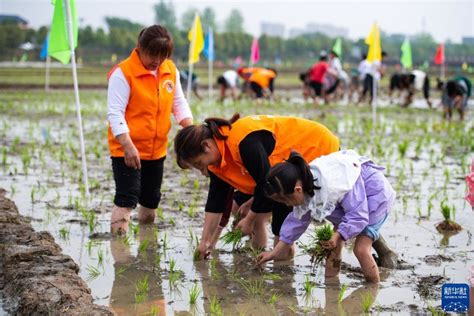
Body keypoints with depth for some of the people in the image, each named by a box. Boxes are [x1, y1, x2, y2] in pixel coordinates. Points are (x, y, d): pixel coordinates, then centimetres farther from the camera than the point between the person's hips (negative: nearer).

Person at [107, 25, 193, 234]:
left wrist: (190, 129, -7)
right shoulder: (123, 73, -15)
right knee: (127, 197, -12)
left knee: (151, 198, 18)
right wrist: (128, 146, -26)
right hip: (127, 149, -6)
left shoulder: (171, 71, 4)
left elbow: (179, 103, 11)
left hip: (157, 149, 6)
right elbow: (115, 113, -18)